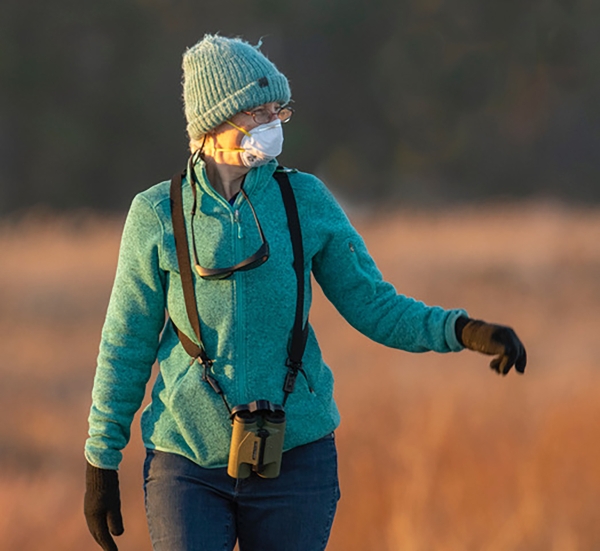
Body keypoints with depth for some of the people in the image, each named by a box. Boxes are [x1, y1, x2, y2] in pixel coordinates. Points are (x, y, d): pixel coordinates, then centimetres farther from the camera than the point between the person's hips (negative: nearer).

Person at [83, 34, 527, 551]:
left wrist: (465, 331, -12)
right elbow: (126, 347, 3)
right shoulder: (157, 216, -3)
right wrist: (101, 464, 4)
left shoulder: (304, 200, 0)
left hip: (294, 461, 1)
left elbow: (375, 307, 4)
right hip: (189, 464, -1)